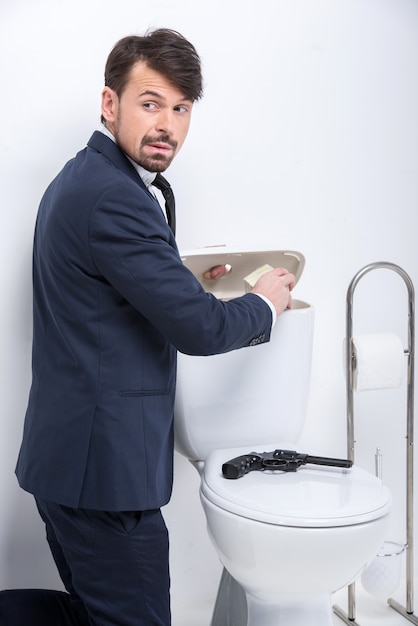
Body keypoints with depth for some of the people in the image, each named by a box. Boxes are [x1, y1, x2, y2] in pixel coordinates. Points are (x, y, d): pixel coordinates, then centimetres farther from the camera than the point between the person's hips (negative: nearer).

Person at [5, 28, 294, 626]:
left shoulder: (80, 179, 13)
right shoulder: (115, 196, -20)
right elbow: (199, 329, -21)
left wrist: (187, 281, 15)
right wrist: (264, 303, -3)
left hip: (68, 457, 10)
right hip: (104, 465, -10)